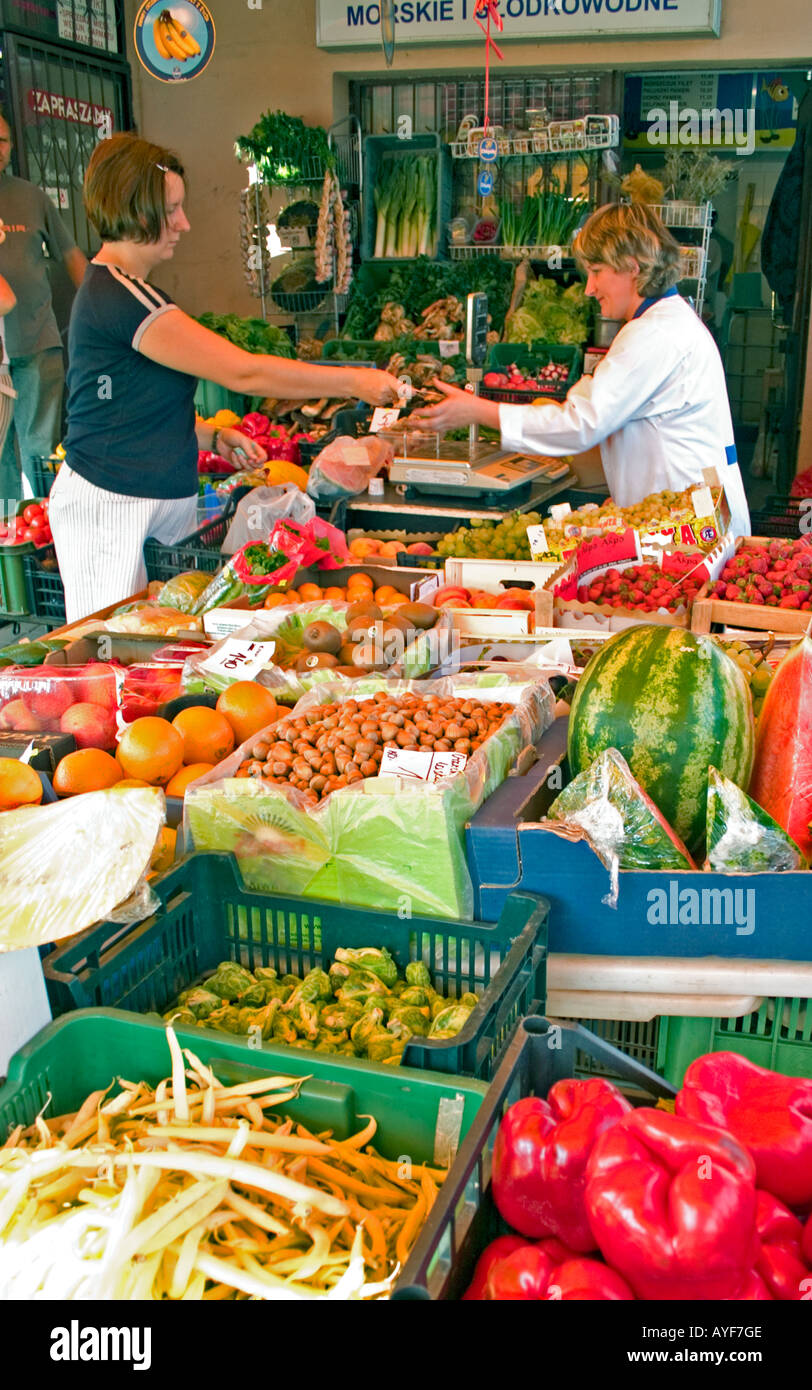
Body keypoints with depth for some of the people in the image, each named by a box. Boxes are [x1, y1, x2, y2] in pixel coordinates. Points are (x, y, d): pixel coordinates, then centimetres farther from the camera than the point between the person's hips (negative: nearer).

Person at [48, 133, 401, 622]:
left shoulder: (113, 288, 16)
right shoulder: (120, 297, -17)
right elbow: (244, 372, -20)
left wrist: (211, 436, 8)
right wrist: (355, 381, -12)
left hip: (157, 497, 10)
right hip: (112, 504, -10)